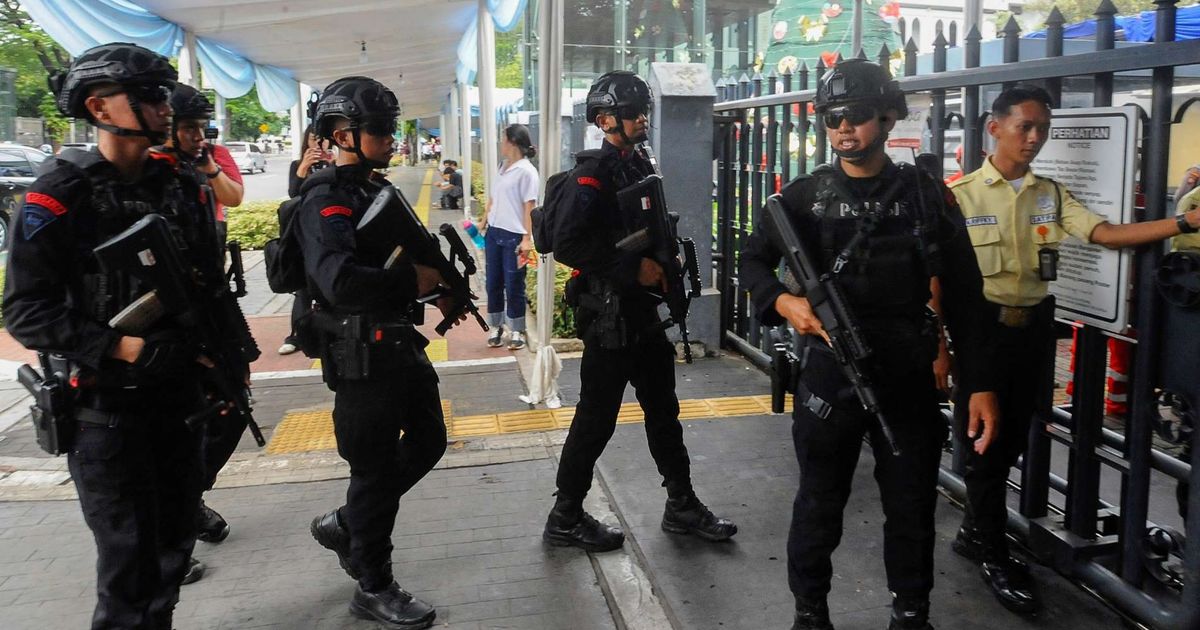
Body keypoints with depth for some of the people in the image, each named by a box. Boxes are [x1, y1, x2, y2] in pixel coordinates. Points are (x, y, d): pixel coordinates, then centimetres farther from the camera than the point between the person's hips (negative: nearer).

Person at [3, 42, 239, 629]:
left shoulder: (184, 184, 5)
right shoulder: (59, 196, -12)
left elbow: (212, 287, 12)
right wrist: (123, 347, -22)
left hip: (179, 393, 5)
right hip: (104, 404, -5)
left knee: (176, 537, 15)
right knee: (128, 553, 3)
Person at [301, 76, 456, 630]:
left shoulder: (377, 189, 12)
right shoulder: (326, 199, -18)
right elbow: (341, 282, -34)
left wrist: (438, 281, 5)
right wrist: (414, 280, -25)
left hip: (401, 340, 9)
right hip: (360, 354, -9)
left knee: (428, 441, 19)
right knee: (376, 468, 3)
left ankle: (344, 525, 36)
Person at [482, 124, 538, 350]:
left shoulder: (526, 171, -11)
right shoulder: (502, 167, 12)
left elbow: (529, 207, -13)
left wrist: (527, 238, -17)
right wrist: (482, 225, 16)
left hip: (514, 236, -7)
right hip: (494, 233, 7)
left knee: (514, 285, 2)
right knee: (493, 283, 11)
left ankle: (517, 331, 14)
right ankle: (496, 327, 22)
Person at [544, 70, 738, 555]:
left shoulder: (641, 168, 12)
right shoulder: (592, 176, -14)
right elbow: (567, 245, -24)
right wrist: (633, 268, -22)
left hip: (644, 313, 9)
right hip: (608, 316, -9)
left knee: (663, 410, 15)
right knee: (596, 419, 0)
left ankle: (682, 507, 28)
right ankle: (565, 518, 15)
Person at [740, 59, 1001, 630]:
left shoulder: (927, 194, 2)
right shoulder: (806, 196, 2)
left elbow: (963, 296, 2)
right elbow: (752, 262, 4)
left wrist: (979, 384, -3)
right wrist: (783, 301, -19)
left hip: (908, 378, 1)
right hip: (827, 375, 0)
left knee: (912, 508, 11)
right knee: (819, 504, 10)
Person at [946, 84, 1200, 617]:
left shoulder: (1051, 194, 7)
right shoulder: (961, 194, -7)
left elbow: (1106, 235, -7)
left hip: (1033, 327, 5)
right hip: (982, 326, -5)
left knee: (1013, 439, 13)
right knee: (985, 439, 3)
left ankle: (975, 533, 31)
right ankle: (994, 555, 18)